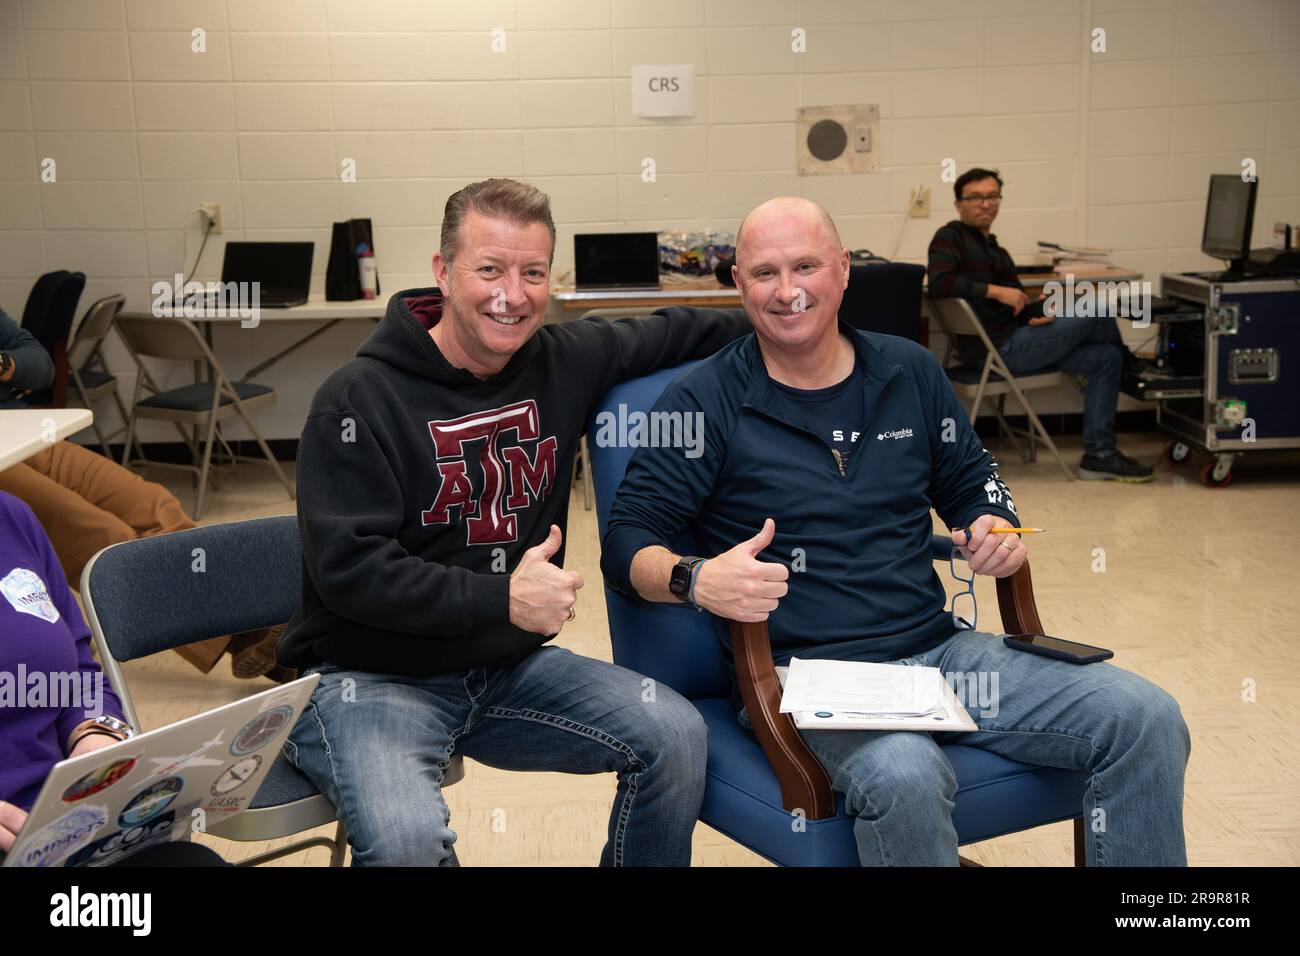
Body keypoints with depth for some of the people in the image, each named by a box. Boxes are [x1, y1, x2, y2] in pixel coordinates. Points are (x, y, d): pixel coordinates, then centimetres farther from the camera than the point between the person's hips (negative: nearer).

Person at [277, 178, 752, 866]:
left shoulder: (565, 363, 2)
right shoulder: (358, 401, -15)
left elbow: (667, 334, 19)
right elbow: (346, 567, -21)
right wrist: (501, 598, -26)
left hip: (507, 666, 6)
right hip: (371, 674, -5)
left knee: (676, 736, -10)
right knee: (407, 836, -33)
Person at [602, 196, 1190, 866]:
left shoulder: (910, 371, 12)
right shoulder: (704, 401, -1)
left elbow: (970, 478, 25)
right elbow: (626, 541, -4)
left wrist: (996, 526, 1)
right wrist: (695, 578, -26)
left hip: (942, 649, 5)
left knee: (1148, 721, -12)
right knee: (904, 778, -38)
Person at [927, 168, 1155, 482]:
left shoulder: (995, 249, 24)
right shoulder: (951, 237, -3)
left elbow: (1017, 305, 17)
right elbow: (939, 283, -23)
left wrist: (1040, 312, -7)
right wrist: (996, 291, -21)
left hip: (1015, 341, 9)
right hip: (998, 348, -9)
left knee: (1106, 357, 0)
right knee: (1097, 311, -12)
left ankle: (1098, 454, 1)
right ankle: (1131, 367, 20)